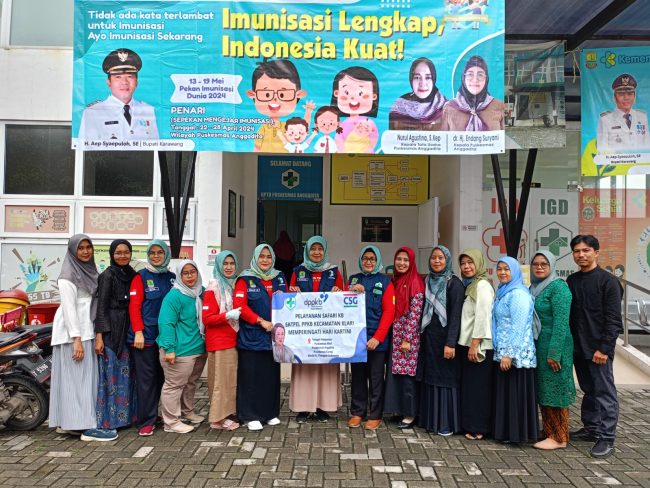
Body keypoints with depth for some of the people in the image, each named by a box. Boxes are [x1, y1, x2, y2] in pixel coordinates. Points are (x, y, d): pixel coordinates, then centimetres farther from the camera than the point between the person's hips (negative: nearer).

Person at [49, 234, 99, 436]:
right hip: (72, 331, -8)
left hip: (87, 331, 8)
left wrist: (96, 333, 11)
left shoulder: (90, 271, 13)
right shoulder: (68, 275, -11)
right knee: (74, 376, -4)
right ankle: (70, 422, 3)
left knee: (86, 375, 9)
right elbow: (69, 308, -16)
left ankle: (85, 418, 16)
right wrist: (76, 339, -21)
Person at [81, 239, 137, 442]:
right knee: (109, 375, -6)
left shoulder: (132, 275, 12)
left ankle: (122, 416, 23)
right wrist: (99, 336, -16)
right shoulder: (107, 275, -6)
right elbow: (101, 306, -11)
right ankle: (101, 424, -2)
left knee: (125, 374, 12)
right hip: (110, 330, -7)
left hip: (128, 330, 7)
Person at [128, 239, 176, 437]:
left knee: (162, 377, 10)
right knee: (146, 379, -1)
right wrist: (138, 332, -15)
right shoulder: (141, 277, -1)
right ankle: (146, 421, 6)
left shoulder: (171, 277, 12)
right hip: (146, 337, -4)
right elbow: (134, 306, -7)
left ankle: (160, 415, 22)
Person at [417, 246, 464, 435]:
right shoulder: (428, 281, 10)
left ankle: (447, 423, 10)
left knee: (446, 378, 0)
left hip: (445, 337, -6)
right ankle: (430, 419, 21)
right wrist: (422, 335, 7)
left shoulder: (454, 283, -7)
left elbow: (456, 314, -13)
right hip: (428, 337, 6)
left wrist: (450, 343, -19)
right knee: (429, 378, 10)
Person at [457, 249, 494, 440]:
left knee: (478, 386, -2)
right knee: (469, 385, 12)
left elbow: (483, 316, -18)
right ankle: (470, 424, 21)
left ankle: (478, 428, 7)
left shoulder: (482, 285, -12)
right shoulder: (469, 285, 15)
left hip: (479, 346, -9)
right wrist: (469, 345, 14)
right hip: (467, 344, 9)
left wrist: (475, 344, -19)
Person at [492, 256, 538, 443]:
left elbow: (518, 327, -19)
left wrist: (509, 354, -21)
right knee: (504, 392, 13)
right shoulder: (503, 292, 14)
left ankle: (516, 433, 10)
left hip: (516, 354, -9)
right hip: (502, 351, 9)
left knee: (514, 393, 0)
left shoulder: (518, 294, -14)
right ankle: (504, 431, 22)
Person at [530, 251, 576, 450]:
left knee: (554, 391, 0)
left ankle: (559, 438, 11)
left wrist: (554, 353, -21)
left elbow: (561, 322, -18)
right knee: (542, 391, 13)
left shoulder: (558, 287, -13)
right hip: (537, 346, 8)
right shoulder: (534, 287, 12)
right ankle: (548, 432, 25)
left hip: (553, 346, -8)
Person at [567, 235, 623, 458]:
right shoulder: (571, 280, 10)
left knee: (604, 392, 0)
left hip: (598, 348, -6)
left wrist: (604, 348, -16)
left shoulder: (608, 281, -8)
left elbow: (613, 320, -12)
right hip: (578, 347, 6)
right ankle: (591, 428, 28)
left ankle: (606, 438, 6)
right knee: (588, 390, 16)